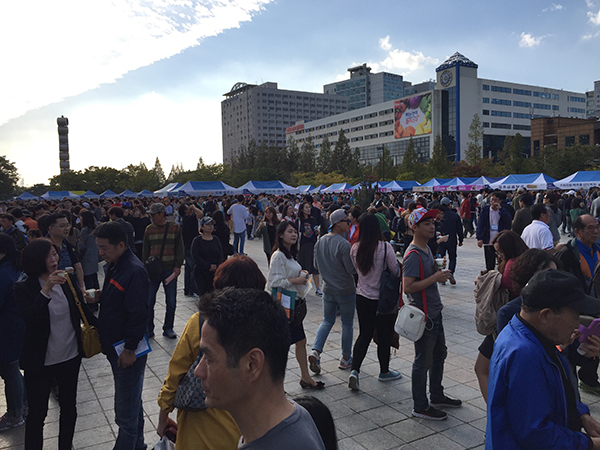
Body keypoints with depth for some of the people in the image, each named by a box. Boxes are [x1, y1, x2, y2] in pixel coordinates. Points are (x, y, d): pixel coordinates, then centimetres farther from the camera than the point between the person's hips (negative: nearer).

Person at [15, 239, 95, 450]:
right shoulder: (24, 288, -12)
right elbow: (30, 319, -27)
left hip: (71, 356, 4)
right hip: (40, 361, -4)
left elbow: (82, 309, 6)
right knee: (37, 412, 9)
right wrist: (46, 289, -35)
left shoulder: (68, 279, -3)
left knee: (69, 406, 18)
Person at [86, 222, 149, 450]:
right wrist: (99, 297, 0)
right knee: (132, 403, 23)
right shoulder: (112, 266, 8)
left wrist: (129, 349, -20)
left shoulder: (134, 271, -23)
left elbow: (138, 313, -24)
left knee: (125, 411, 2)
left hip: (127, 351, -10)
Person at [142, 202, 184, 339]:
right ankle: (149, 329, 17)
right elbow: (145, 251, 11)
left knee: (171, 302, 5)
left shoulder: (174, 228, 0)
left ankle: (168, 328, 21)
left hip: (170, 270, -1)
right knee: (149, 301, 2)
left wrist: (178, 266, -5)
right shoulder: (149, 229, 6)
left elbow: (179, 249, 2)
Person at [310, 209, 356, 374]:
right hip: (346, 291, -6)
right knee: (347, 324, 10)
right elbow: (353, 270, -18)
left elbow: (317, 266, 10)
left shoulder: (320, 242, 0)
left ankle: (315, 351, -1)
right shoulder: (344, 244, -22)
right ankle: (346, 359, 22)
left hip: (328, 289, 6)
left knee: (327, 321, 16)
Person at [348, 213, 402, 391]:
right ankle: (384, 371, 29)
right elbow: (396, 271, -9)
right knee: (384, 336, 13)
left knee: (364, 334, 14)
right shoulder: (385, 247, -18)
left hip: (362, 298, 4)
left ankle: (354, 371, 2)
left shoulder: (355, 249, -5)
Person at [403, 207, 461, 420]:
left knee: (439, 354, 22)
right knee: (423, 361, 2)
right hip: (423, 315, -10)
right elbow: (408, 287, -28)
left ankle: (437, 396, 39)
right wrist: (435, 277, -26)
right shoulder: (413, 255, -22)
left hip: (434, 311, 10)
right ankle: (420, 406, 17)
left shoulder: (426, 249, 9)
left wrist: (439, 272, 1)